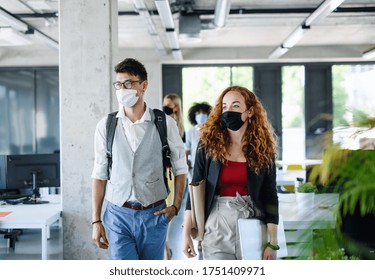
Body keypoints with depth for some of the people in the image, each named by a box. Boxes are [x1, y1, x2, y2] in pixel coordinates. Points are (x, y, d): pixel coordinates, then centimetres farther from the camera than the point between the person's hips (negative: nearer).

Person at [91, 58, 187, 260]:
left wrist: (175, 206, -4)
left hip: (154, 215, 0)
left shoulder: (165, 123, -2)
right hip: (118, 215, 0)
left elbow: (180, 168, 7)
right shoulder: (106, 126, 1)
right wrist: (96, 221, 2)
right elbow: (99, 174, 4)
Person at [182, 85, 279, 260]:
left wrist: (272, 242, -2)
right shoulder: (208, 145, 0)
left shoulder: (263, 150, 2)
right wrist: (186, 233, -2)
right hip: (217, 229, 0)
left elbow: (270, 197, 2)